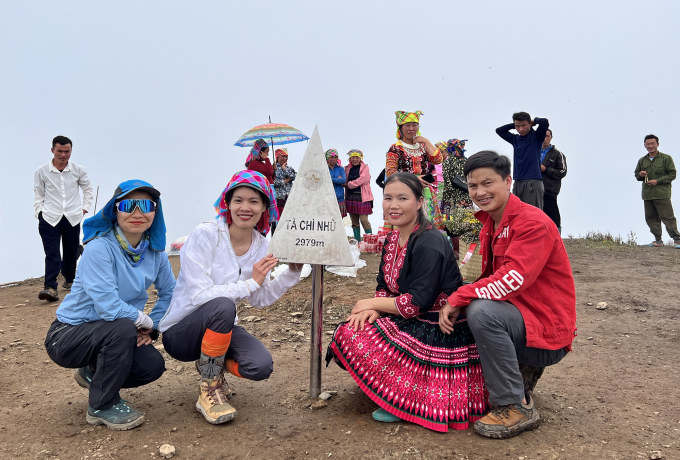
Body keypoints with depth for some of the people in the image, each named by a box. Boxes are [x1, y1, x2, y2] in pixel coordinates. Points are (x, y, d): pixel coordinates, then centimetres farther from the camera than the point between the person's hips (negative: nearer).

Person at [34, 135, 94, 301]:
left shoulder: (78, 170, 1)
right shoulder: (42, 171, -1)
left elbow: (87, 189, 16)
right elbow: (38, 195, 8)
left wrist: (85, 207, 8)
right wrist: (39, 212, -1)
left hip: (72, 218, 2)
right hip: (49, 219, -2)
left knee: (71, 252, 12)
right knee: (52, 253, -9)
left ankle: (69, 280, 32)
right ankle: (51, 288, -13)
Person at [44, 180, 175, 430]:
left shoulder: (155, 250, -5)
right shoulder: (100, 248, -24)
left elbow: (168, 293, 7)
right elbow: (108, 306, -30)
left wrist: (152, 328, -7)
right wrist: (146, 321, -15)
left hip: (107, 335, 6)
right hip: (67, 335, -6)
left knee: (153, 365, -14)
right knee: (123, 328, -33)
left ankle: (94, 372, 18)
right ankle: (101, 406, -10)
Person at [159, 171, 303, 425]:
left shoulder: (261, 246, -2)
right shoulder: (205, 235, -19)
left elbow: (259, 300, 2)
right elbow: (199, 294, -26)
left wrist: (292, 272, -9)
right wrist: (251, 283, -27)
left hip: (220, 327, 5)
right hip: (180, 330, -5)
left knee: (261, 366, -21)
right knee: (222, 306, -37)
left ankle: (211, 364, 14)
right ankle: (209, 389, -13)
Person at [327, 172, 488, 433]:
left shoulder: (429, 244, -22)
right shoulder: (393, 238, 6)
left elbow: (418, 303, -26)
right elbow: (384, 286, 12)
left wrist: (371, 303, -13)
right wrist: (373, 310, -11)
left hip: (438, 331, -9)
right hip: (409, 321, 9)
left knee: (355, 342, -17)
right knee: (348, 331, -1)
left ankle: (402, 402, -1)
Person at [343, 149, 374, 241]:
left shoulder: (365, 168, 0)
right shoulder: (347, 169, 14)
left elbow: (360, 181, -11)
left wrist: (348, 185, -4)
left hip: (362, 198, -4)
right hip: (350, 198, 5)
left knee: (364, 220, -10)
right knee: (354, 222, 7)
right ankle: (357, 241, 15)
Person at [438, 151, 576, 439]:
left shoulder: (533, 222, -18)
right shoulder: (489, 225, 10)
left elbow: (514, 278, -31)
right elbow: (491, 278, 11)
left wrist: (459, 298, -26)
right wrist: (457, 302, -7)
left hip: (548, 330, -9)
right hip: (518, 313, 9)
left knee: (482, 312, -32)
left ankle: (516, 407, -15)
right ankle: (521, 370, 13)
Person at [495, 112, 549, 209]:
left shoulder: (536, 136, 3)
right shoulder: (515, 139, 17)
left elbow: (544, 122, -13)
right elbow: (499, 130, 17)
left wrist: (534, 121, 6)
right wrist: (514, 125, 11)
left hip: (533, 182, -5)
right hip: (517, 182, 5)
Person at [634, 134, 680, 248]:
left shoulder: (666, 158, 0)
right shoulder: (642, 161, 14)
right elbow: (636, 175, 23)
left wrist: (658, 181, -14)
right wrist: (640, 175, -1)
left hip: (662, 194, -5)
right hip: (647, 195, 5)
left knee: (668, 217, -7)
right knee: (651, 218, 6)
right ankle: (658, 241, 16)